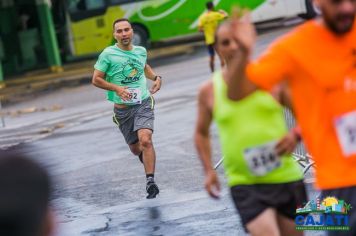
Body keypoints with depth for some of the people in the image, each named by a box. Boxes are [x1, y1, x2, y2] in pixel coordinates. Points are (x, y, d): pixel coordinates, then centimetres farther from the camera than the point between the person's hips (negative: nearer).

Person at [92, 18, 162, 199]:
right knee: (135, 149, 10)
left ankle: (150, 182, -23)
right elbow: (96, 79, -4)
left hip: (143, 103, 0)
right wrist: (117, 88, -17)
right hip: (122, 108, 0)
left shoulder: (141, 51, 6)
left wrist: (156, 77, 10)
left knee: (145, 140, -23)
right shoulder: (108, 54, -6)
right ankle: (147, 157, 47)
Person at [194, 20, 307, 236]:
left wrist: (296, 135, -16)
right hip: (244, 185, -1)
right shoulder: (209, 91, 1)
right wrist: (209, 170, 5)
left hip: (287, 179, 1)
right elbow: (202, 132, 17)